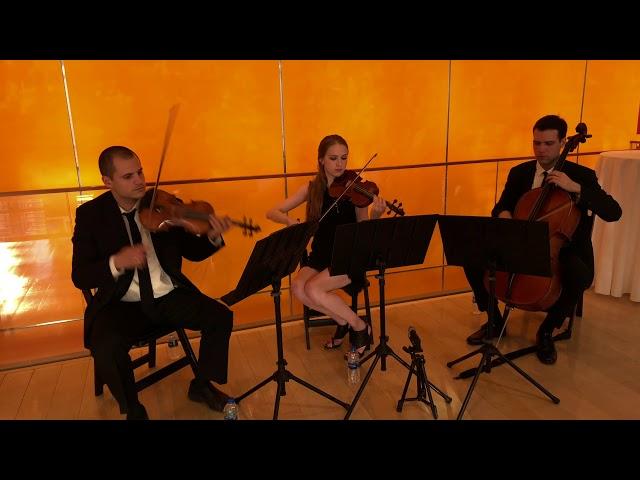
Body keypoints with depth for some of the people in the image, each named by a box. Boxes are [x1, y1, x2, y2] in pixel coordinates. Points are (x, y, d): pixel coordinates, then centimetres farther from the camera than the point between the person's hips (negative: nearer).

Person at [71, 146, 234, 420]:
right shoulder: (90, 214, -5)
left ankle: (201, 385, 11)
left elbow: (192, 252, 6)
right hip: (122, 304, -2)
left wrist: (213, 238, -17)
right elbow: (80, 277, -11)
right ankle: (134, 410, 0)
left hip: (170, 296, 3)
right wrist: (116, 263, -32)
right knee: (105, 349, -30)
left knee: (221, 317, -15)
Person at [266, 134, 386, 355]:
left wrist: (375, 216, -28)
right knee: (298, 288, -25)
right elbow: (272, 212, -1)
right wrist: (290, 221, -23)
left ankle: (360, 327, -4)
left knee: (313, 289, -27)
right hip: (321, 254, 4)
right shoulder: (311, 189, 2)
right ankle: (342, 321, 0)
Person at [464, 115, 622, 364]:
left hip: (562, 250, -3)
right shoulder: (519, 172, 4)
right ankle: (494, 320, 4)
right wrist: (503, 214, -17)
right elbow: (500, 208, 9)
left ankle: (546, 331, -7)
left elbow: (614, 212, -15)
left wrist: (575, 188, -27)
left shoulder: (582, 175, -5)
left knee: (580, 277, -36)